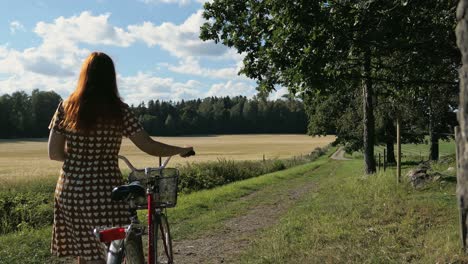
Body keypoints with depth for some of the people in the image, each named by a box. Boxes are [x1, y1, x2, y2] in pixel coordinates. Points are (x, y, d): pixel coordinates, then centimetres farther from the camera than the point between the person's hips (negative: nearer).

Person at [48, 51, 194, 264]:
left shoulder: (66, 107, 1)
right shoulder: (119, 110, -8)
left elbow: (54, 153, 1)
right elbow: (149, 146, -8)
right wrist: (181, 150, 7)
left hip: (70, 191, 4)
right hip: (105, 193, -3)